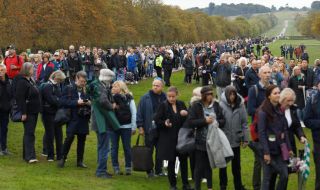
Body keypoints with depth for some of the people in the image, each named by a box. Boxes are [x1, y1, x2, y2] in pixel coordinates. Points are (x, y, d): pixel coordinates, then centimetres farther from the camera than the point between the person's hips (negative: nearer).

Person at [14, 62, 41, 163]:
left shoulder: (30, 80, 14)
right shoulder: (21, 82, -16)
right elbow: (20, 98, -21)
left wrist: (37, 109, 19)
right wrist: (23, 113, -24)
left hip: (34, 111, 9)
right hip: (28, 112, -9)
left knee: (30, 133, 13)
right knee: (29, 133, -10)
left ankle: (27, 155, 20)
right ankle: (30, 156, -11)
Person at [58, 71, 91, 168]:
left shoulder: (86, 89, 10)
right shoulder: (69, 88, -1)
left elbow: (90, 101, 19)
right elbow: (63, 102, -10)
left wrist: (89, 103, -5)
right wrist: (76, 102, -17)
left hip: (83, 118, 4)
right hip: (73, 117, -4)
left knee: (82, 139, 6)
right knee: (70, 137, -11)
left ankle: (80, 161, 14)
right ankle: (63, 158, 5)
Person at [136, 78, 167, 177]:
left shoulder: (165, 98, 4)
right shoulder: (145, 98, -3)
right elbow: (139, 113, -3)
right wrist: (140, 127, -6)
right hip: (149, 129, -3)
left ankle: (159, 170, 21)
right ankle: (149, 171, 14)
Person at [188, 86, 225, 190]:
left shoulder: (216, 105, 4)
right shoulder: (196, 106, -7)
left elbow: (223, 121, 6)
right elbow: (190, 122, -13)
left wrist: (216, 122, -14)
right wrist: (205, 121, -20)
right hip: (200, 141, -4)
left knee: (209, 165, 16)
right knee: (199, 166, 3)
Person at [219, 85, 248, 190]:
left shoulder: (240, 105, -4)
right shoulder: (221, 105, -12)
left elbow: (244, 123, 0)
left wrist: (245, 138, 0)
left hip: (236, 140, 2)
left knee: (236, 165, 12)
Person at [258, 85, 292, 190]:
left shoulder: (280, 110, 9)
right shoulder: (263, 112, -11)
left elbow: (285, 130, 11)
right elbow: (261, 133, -14)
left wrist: (288, 148, 8)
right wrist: (266, 152, -17)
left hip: (280, 149, 6)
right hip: (269, 149, -6)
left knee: (284, 175, 2)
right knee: (267, 177, 2)